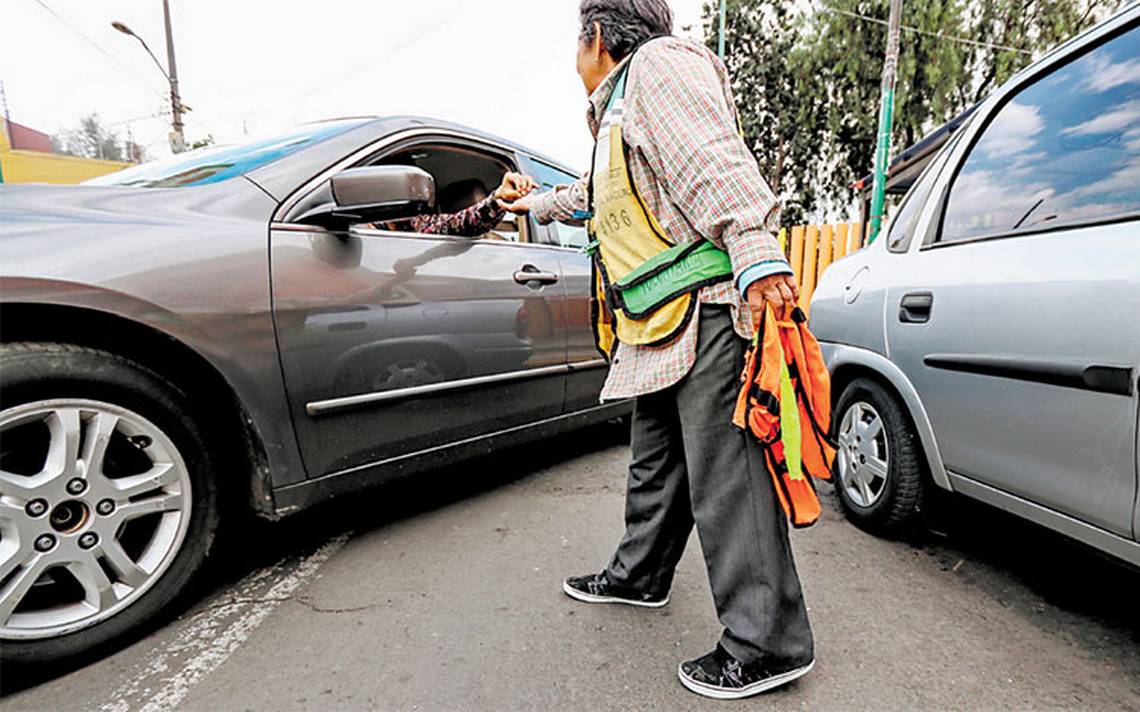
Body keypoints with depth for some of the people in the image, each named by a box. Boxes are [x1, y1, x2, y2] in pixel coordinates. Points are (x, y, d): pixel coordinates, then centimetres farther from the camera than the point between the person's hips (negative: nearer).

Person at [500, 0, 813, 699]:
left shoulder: (659, 63, -1)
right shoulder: (619, 114, 29)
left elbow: (717, 164, -18)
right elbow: (596, 194, 46)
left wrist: (758, 257, -29)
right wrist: (537, 203, 62)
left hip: (711, 308, -10)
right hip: (666, 329, 11)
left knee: (725, 476, -9)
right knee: (656, 461, 19)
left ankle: (768, 645, 4)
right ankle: (639, 575, 37)